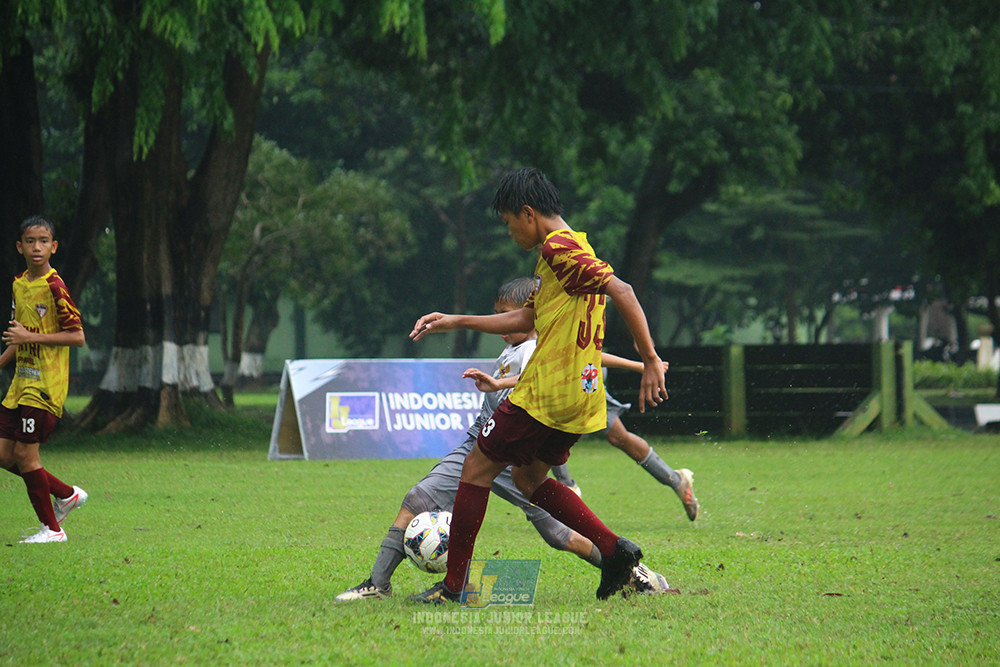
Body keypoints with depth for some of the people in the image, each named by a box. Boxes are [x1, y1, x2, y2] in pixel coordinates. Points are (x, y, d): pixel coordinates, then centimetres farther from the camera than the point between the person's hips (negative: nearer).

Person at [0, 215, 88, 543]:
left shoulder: (54, 288, -14)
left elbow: (77, 336, -18)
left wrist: (30, 336, -21)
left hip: (45, 385, -8)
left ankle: (51, 528, 5)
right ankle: (67, 494, 23)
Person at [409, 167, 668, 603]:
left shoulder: (559, 248, -14)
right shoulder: (563, 250, 18)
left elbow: (621, 292, -24)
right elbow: (526, 319, 26)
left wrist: (651, 360, -25)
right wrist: (456, 322, 25)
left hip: (545, 395, -10)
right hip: (580, 395, 10)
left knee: (477, 468, 1)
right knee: (528, 479, 21)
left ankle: (454, 584, 5)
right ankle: (613, 549, 9)